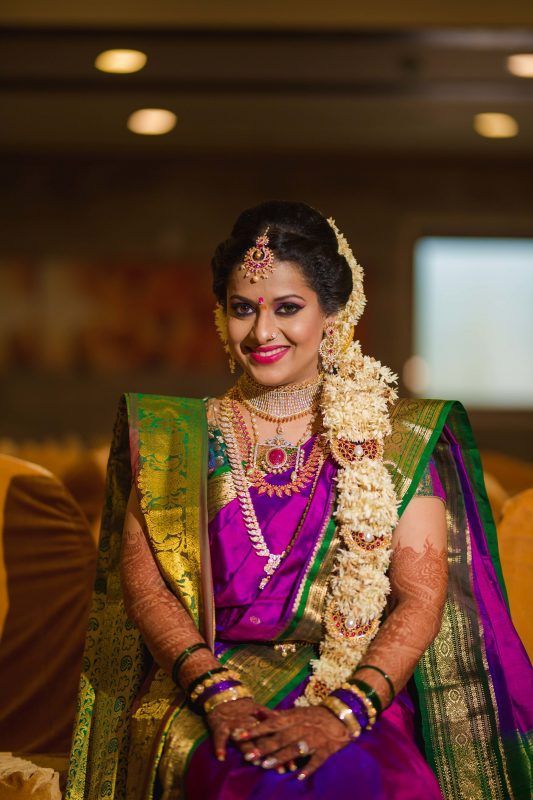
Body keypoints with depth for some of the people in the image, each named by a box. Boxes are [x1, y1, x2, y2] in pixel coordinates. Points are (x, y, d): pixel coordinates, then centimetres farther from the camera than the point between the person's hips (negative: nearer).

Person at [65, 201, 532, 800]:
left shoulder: (400, 437, 7)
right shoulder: (175, 436, 12)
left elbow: (421, 595, -2)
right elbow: (144, 584, 3)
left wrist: (342, 712, -18)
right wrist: (218, 694, -14)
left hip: (361, 693, 0)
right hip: (200, 692, 0)